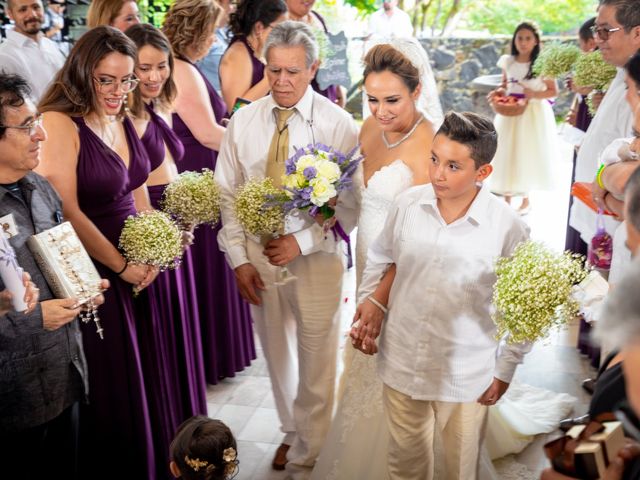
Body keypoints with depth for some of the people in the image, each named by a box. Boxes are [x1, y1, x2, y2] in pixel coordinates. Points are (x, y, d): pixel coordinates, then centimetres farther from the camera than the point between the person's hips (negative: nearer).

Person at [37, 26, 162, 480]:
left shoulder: (124, 121, 7)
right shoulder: (60, 123, -16)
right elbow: (66, 212, -19)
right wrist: (122, 266, -11)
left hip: (137, 268, 7)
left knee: (145, 376, 18)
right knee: (110, 386, 8)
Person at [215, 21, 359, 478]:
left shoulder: (338, 124, -12)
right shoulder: (243, 121, -3)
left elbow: (350, 204, -12)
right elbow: (228, 195, 2)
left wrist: (302, 242, -21)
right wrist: (239, 258, -3)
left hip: (316, 256, -3)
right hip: (258, 255, 4)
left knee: (316, 362, 10)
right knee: (277, 354, 21)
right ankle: (292, 431, 46)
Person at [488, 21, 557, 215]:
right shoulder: (507, 62, 4)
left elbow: (553, 91, -3)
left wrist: (535, 94, -20)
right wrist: (499, 92, -7)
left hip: (533, 114, -3)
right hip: (510, 113, 4)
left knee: (528, 155, 4)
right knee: (506, 155, 4)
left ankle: (526, 199, 19)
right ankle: (507, 199, 15)